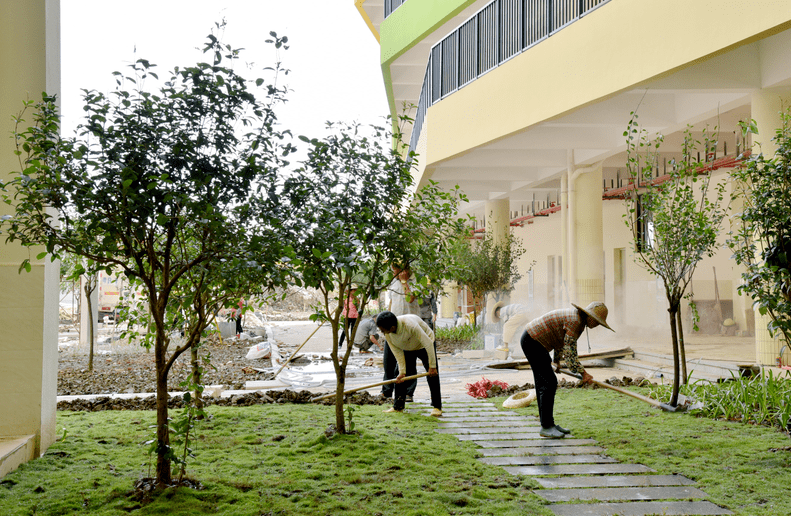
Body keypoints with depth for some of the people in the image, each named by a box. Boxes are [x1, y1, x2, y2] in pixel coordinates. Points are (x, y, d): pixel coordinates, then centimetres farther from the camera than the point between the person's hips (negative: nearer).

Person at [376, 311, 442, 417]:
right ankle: (398, 406, 7)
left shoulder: (410, 325, -43)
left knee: (432, 376, -11)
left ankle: (437, 406, -1)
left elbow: (428, 343, -37)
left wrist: (432, 366, -33)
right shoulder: (387, 334, -23)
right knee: (400, 378, -3)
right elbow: (398, 353, -12)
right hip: (407, 350, 5)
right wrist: (402, 371, -19)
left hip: (425, 347, -5)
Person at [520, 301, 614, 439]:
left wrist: (557, 360, 36)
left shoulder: (579, 320, 12)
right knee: (549, 383, -12)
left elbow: (561, 340, 27)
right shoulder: (575, 321, -20)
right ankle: (546, 427, -9)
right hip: (532, 341, -11)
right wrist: (583, 373, -21)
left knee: (543, 384, 12)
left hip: (533, 341, 11)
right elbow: (569, 351, -23)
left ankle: (548, 423, 17)